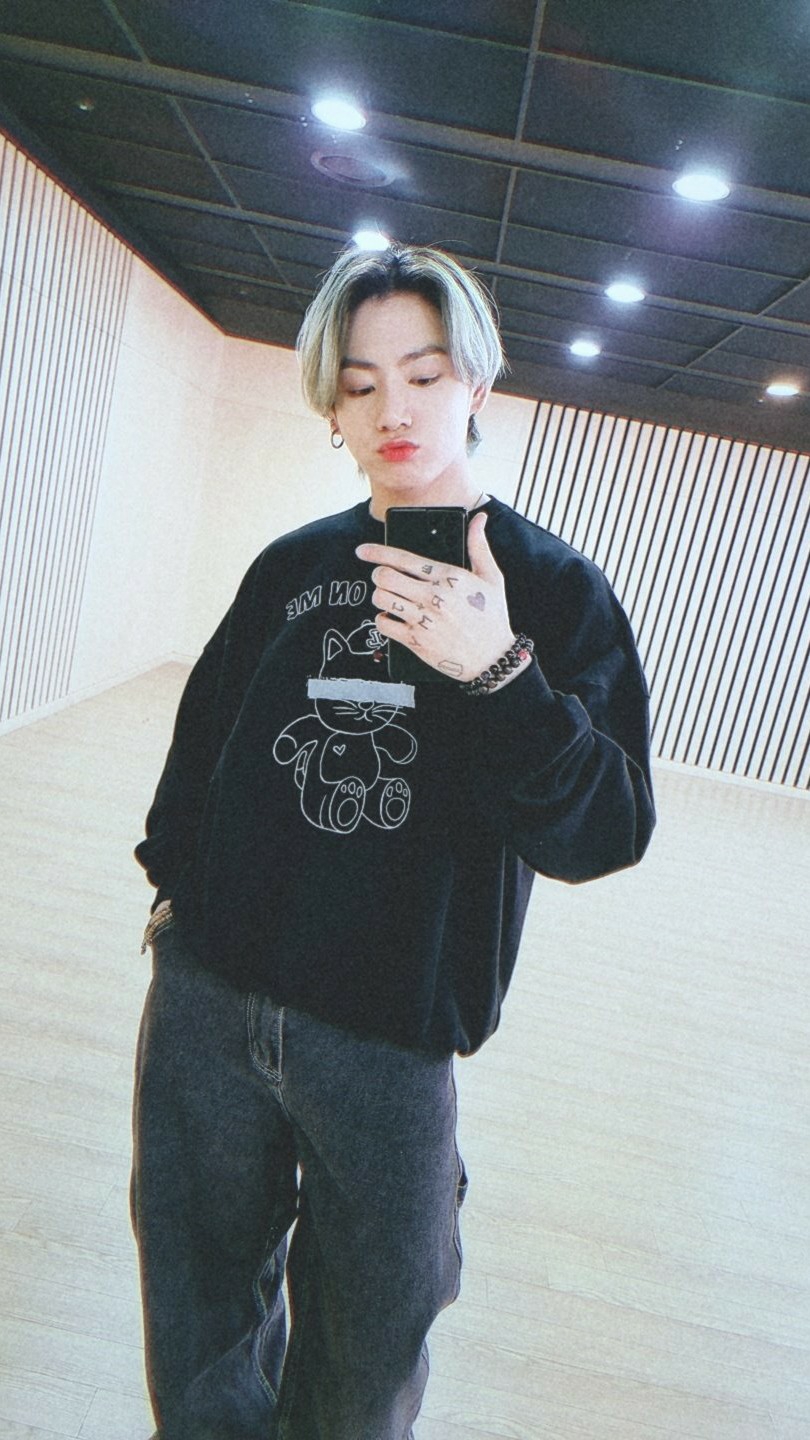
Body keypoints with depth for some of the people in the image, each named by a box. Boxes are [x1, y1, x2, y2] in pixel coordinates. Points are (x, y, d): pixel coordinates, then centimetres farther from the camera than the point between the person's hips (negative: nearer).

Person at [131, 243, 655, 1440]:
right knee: (199, 1323, 21)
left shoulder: (555, 589, -4)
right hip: (205, 999, 4)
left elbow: (604, 833, -12)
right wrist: (175, 876, 6)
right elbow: (205, 728, 16)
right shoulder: (295, 565, 5)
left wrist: (499, 674, -25)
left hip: (388, 1038, -3)